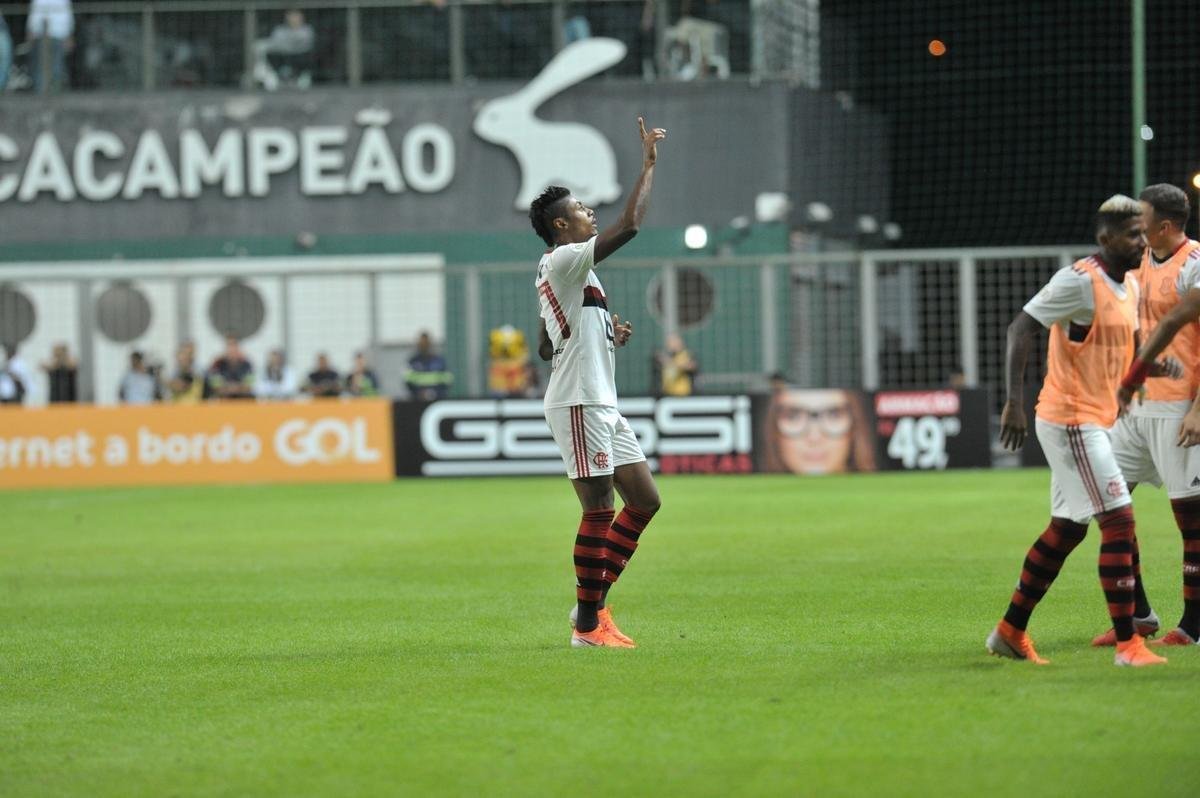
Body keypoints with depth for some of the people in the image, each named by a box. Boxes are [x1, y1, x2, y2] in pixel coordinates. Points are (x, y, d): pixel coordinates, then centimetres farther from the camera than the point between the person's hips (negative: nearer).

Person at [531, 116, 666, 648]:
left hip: (601, 404, 10)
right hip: (579, 403, -10)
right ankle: (587, 624, -3)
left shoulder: (560, 272, 20)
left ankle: (593, 601, 14)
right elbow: (628, 226, -22)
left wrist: (610, 336, 11)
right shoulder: (565, 260, -11)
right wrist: (648, 165, -14)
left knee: (644, 500, 9)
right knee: (599, 510, -9)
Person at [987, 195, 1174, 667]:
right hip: (1069, 420, -10)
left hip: (1092, 422, 10)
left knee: (1067, 529, 15)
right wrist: (1014, 402, -29)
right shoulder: (1079, 281, -16)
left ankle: (1010, 632, 24)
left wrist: (1154, 367, 2)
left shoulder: (1129, 286, 11)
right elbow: (1021, 327, -21)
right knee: (1119, 522, -12)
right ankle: (1127, 643, -9)